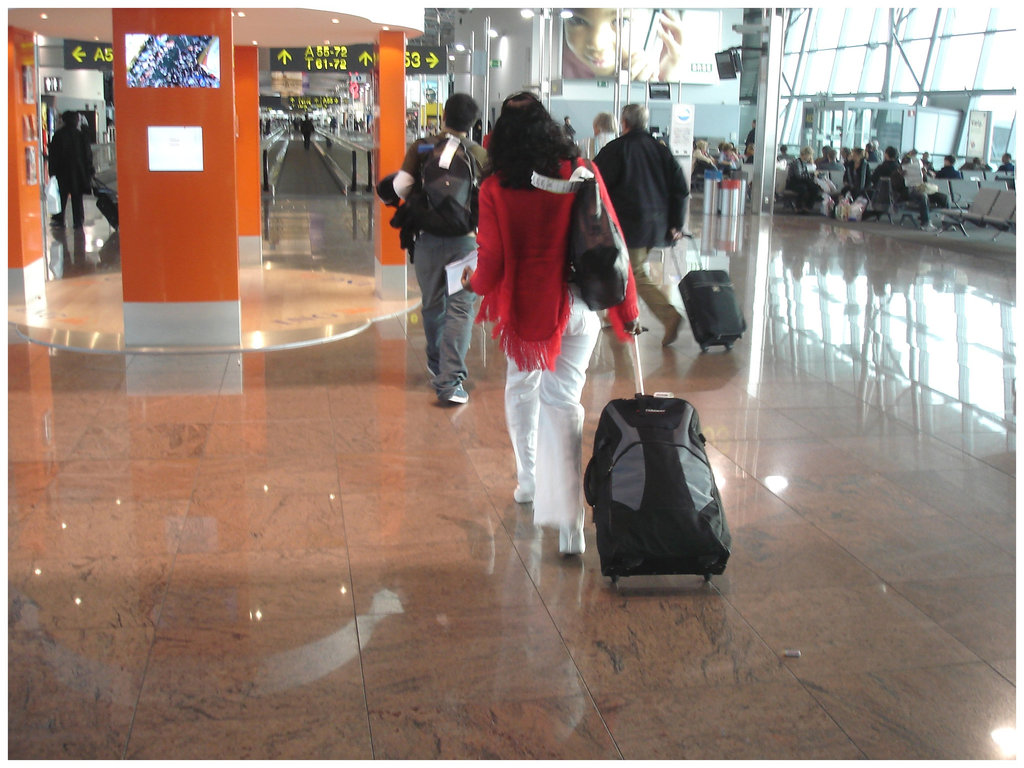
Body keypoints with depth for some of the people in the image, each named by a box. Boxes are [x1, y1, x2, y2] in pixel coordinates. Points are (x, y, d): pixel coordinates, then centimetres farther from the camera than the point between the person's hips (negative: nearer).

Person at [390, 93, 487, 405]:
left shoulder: (421, 147, 1)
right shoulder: (480, 154, 1)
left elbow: (400, 186, -6)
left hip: (428, 238, 2)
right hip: (465, 238, -2)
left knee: (432, 305, 19)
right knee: (460, 308, -2)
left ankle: (436, 364, 37)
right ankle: (450, 381, -11)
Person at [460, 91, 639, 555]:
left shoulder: (496, 189, -9)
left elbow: (491, 264, -8)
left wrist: (472, 282, 16)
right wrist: (626, 310, 5)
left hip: (524, 308, -1)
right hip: (578, 307, 1)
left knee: (521, 390, 23)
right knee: (562, 400, -1)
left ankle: (528, 481, 37)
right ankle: (569, 524, -8)